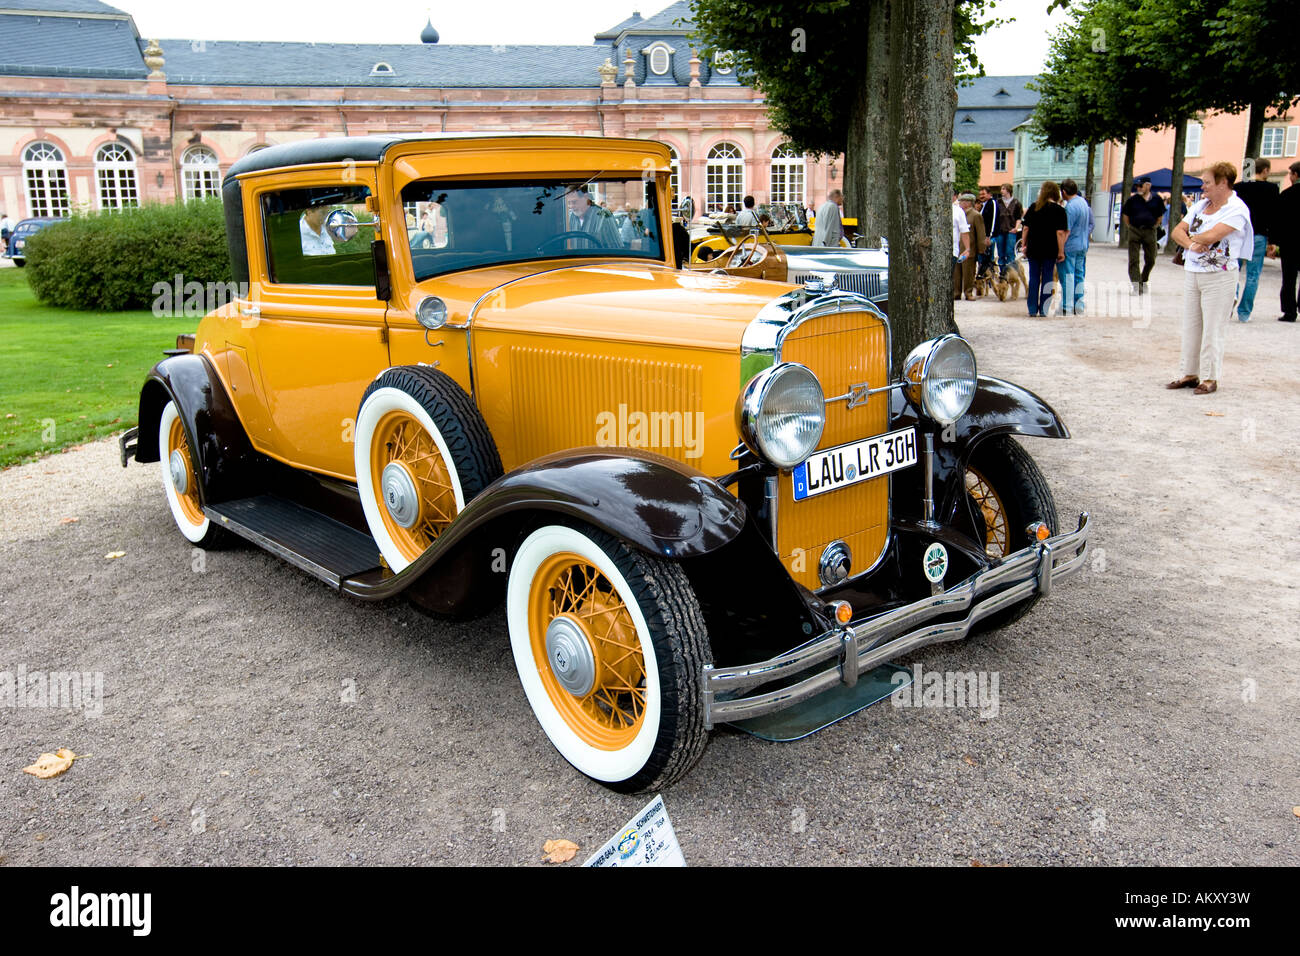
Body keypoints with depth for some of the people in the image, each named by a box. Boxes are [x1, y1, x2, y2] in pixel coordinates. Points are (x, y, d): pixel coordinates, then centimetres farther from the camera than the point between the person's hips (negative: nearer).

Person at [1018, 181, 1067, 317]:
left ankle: (1032, 309, 6)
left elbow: (1026, 228, 3)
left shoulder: (1033, 207, 3)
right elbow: (1060, 233, -9)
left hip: (1033, 249, 2)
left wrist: (1024, 245, 12)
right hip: (1050, 250, -2)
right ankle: (1043, 309, 4)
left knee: (1033, 278, 8)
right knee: (1047, 278, 5)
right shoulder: (1058, 210, -5)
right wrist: (1061, 251, -5)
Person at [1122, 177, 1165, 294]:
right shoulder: (1133, 200, 1)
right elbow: (1125, 214, 11)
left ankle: (1143, 282, 28)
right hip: (1134, 232, -1)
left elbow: (1160, 216, 15)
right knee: (1133, 260, -6)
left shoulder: (1157, 200, 4)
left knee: (1150, 260, 7)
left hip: (1150, 232, 1)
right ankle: (1137, 286, -5)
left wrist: (1154, 226, 9)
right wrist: (1130, 226, 7)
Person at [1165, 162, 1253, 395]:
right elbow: (1177, 231, 6)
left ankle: (1210, 378, 3)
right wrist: (1191, 244, -13)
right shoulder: (1201, 206, 13)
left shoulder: (1237, 209, -10)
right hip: (1191, 272, 7)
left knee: (1212, 329, -3)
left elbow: (1211, 236, -22)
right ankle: (1190, 374, 17)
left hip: (1219, 276, -7)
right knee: (1190, 326, 9)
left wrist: (1193, 236, -2)